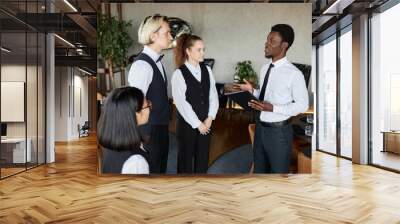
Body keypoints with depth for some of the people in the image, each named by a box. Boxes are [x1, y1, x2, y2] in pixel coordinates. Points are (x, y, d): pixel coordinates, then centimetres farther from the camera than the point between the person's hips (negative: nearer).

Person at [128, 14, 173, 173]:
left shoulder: (156, 61, 8)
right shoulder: (142, 65, -22)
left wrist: (163, 127, 14)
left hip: (161, 129, 9)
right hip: (149, 131, -9)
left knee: (161, 168, 22)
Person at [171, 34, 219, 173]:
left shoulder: (207, 70, 4)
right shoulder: (179, 74, -12)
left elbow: (213, 95, 4)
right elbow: (181, 103, -15)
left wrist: (209, 118, -7)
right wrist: (197, 124, -13)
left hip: (206, 124, 5)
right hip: (187, 124, -4)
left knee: (203, 158, 15)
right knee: (186, 158, 9)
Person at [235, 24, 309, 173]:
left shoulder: (293, 74, -19)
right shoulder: (264, 68, 4)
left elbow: (302, 105, -14)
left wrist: (272, 108, -23)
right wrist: (252, 90, -4)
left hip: (279, 130, -7)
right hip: (261, 127, 7)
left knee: (278, 171, 11)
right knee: (259, 169, 22)